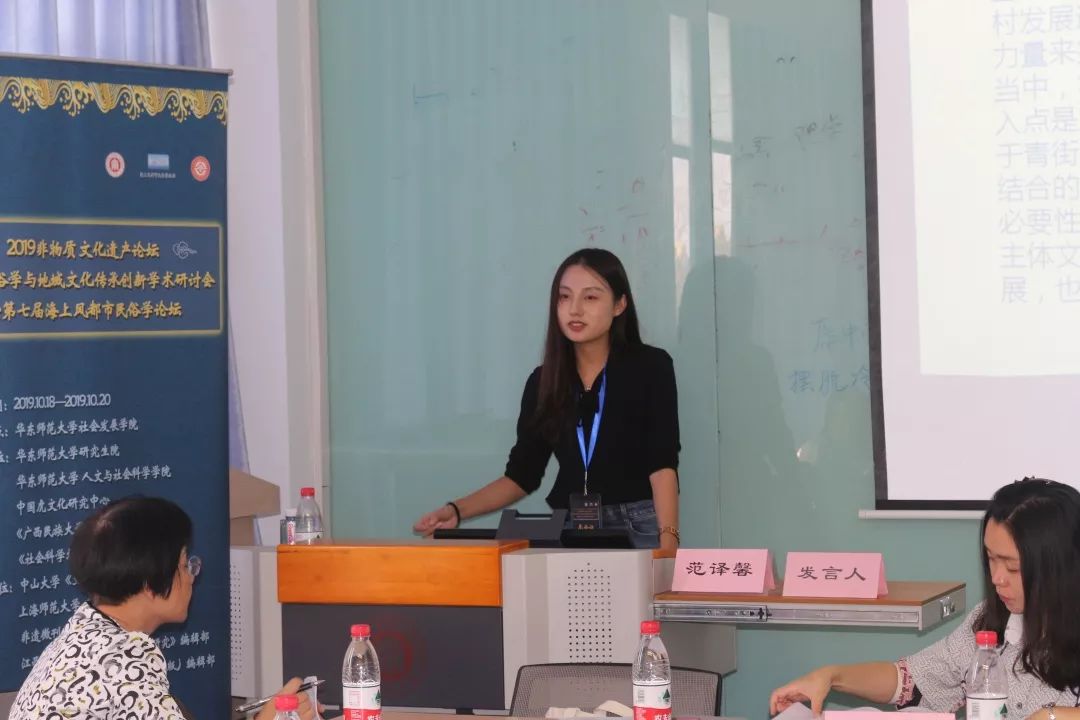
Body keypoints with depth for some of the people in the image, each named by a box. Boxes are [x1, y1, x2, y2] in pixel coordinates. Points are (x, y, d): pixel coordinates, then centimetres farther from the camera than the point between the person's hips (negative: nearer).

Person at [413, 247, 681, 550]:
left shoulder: (651, 367, -1)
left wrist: (668, 543, -23)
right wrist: (457, 510, -6)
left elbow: (662, 465, -10)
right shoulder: (543, 381, 9)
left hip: (637, 527, -3)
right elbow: (522, 474, 9)